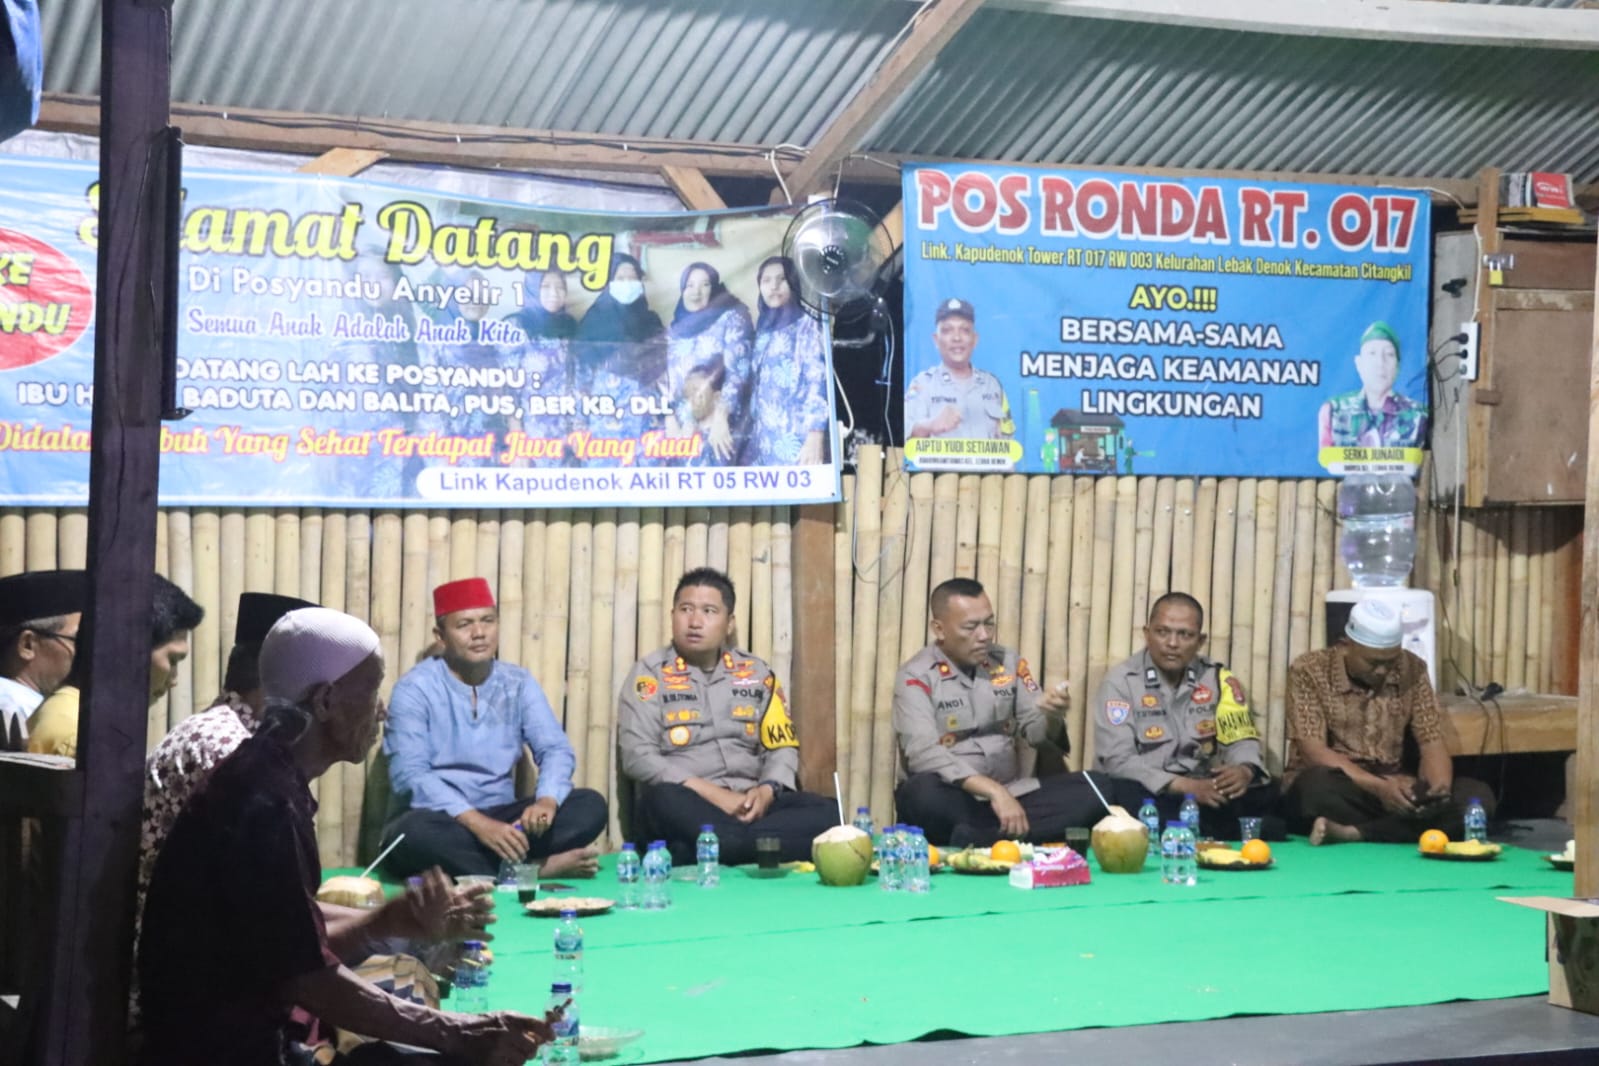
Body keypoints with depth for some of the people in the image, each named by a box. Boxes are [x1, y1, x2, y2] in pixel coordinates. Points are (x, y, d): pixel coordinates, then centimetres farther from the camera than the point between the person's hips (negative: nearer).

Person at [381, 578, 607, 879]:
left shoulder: (518, 683, 7)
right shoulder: (415, 688, -7)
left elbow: (555, 749, -2)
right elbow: (409, 774, -18)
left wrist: (547, 801, -26)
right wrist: (478, 823, -31)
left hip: (501, 817, 4)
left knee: (591, 805, -14)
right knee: (412, 832, -39)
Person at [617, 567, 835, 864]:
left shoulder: (756, 673, 14)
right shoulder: (651, 672, 2)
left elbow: (782, 747, 12)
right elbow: (637, 755, -8)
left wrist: (766, 791, -11)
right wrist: (712, 793, -18)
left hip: (748, 804, 4)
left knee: (825, 813, -25)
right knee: (665, 802, -39)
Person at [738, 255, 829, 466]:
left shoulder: (807, 325, 0)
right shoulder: (762, 331, 19)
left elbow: (818, 382, -9)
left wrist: (815, 438, -19)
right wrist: (747, 438, 12)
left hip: (794, 442, -6)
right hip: (760, 442, 6)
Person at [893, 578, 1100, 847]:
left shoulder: (1009, 662, 8)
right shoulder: (916, 676, -8)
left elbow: (1035, 732, 8)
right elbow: (924, 753, -22)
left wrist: (1052, 717, -17)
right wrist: (993, 790, -31)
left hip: (1010, 794, 5)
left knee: (1093, 791, -19)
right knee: (923, 792, -39)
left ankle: (977, 838, -29)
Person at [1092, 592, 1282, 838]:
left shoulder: (1218, 679, 4)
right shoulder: (1121, 680, -8)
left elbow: (1241, 739, 2)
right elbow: (1118, 760, -16)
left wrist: (1245, 771, -25)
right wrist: (1186, 786, -28)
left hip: (1202, 790, 2)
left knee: (1265, 793, -22)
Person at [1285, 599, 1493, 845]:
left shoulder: (1412, 670, 2)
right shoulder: (1309, 671, -10)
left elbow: (1432, 741, 0)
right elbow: (1314, 752, -17)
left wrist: (1439, 788, -23)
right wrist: (1378, 787, -31)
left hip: (1395, 790, 4)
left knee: (1476, 795, -22)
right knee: (1318, 786, -40)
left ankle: (1353, 833, -30)